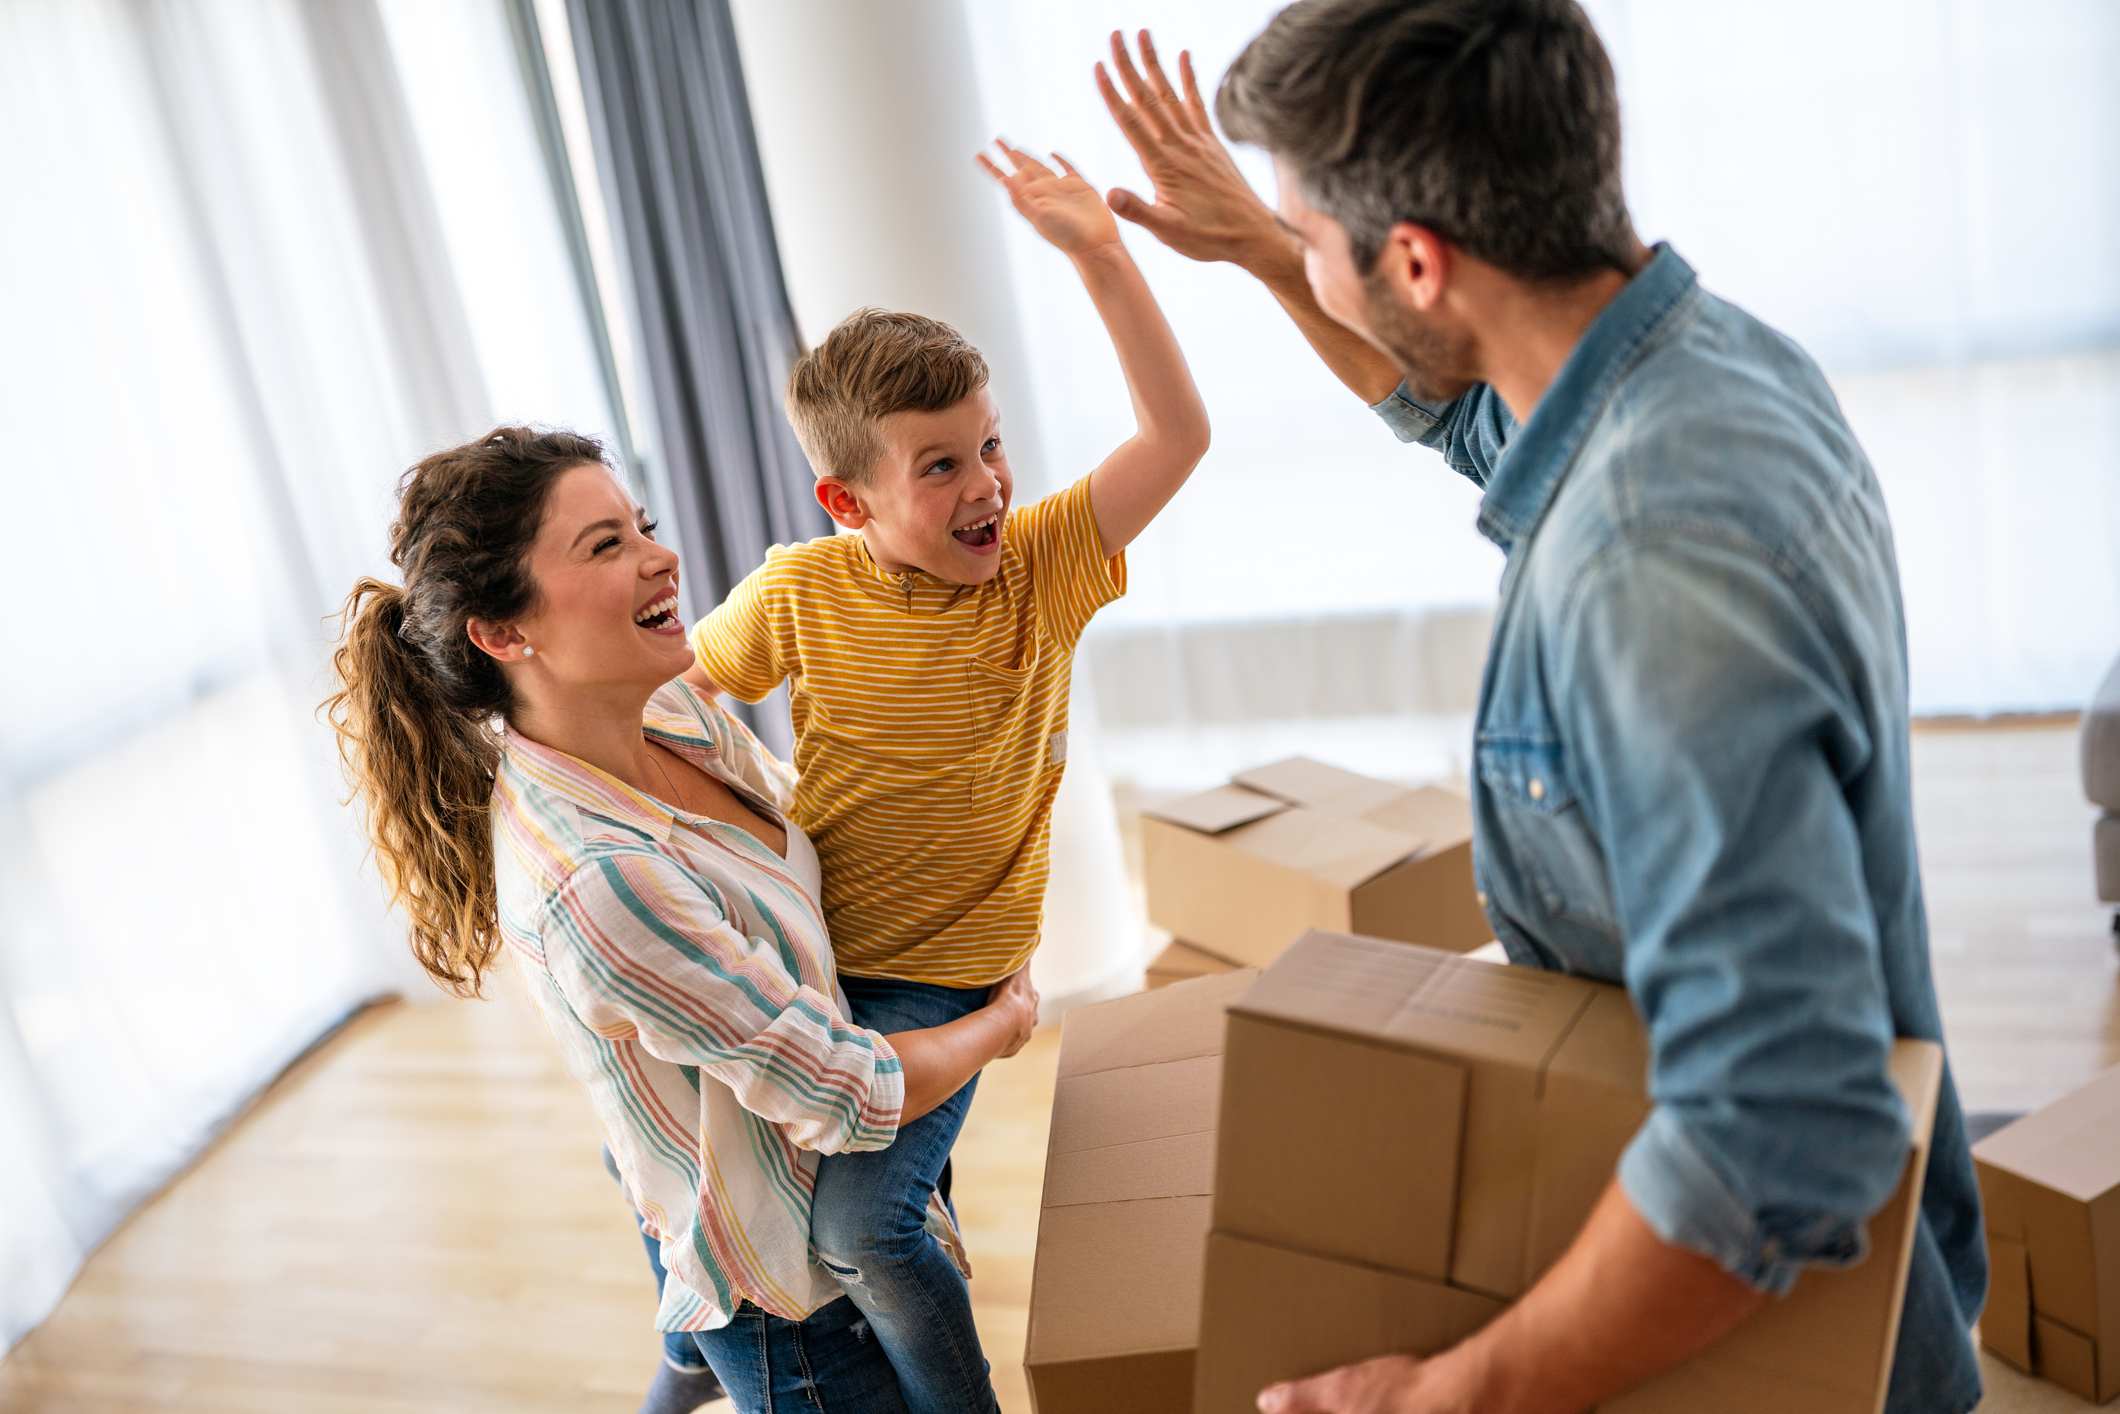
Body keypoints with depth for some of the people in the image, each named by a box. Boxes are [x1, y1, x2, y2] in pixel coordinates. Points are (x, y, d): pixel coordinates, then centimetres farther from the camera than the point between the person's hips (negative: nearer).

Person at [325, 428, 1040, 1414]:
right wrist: (1005, 1022, -8)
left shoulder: (680, 717, -8)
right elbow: (846, 1101, -25)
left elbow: (805, 823, 14)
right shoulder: (594, 884, -34)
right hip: (790, 1285, -8)